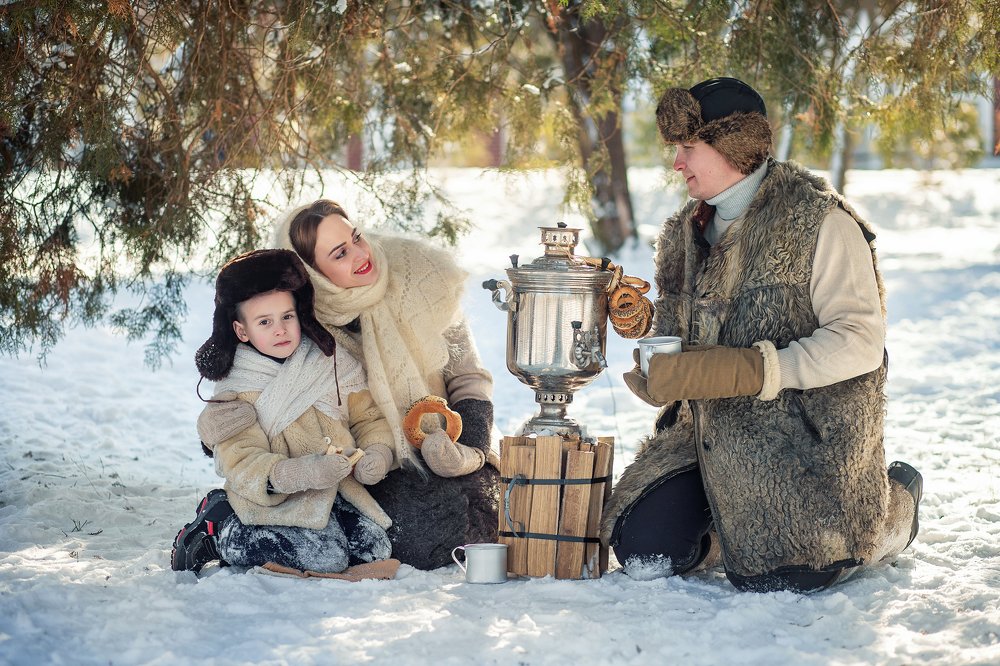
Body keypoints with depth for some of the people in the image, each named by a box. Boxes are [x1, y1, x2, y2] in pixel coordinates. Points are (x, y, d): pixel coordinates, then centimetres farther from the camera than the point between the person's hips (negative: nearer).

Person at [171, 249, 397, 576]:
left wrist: (374, 455, -14)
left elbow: (369, 419, 9)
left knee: (375, 548, -15)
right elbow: (241, 463, -16)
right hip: (273, 499, -5)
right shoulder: (235, 391, -7)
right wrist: (300, 472, -33)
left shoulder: (334, 364, 4)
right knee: (325, 558, -26)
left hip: (336, 491, 5)